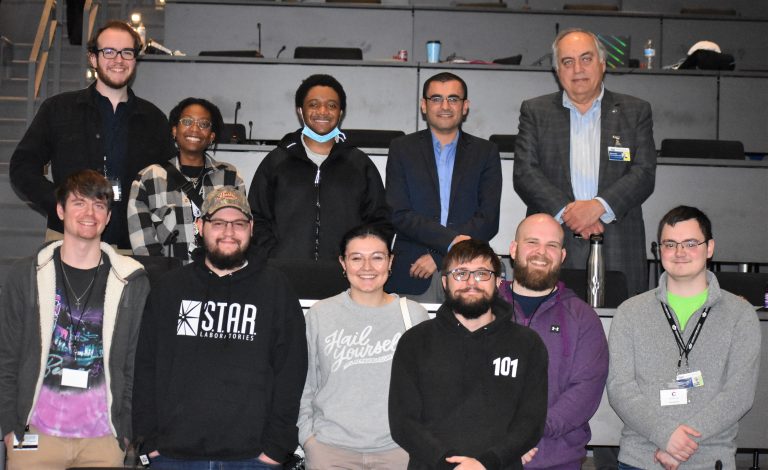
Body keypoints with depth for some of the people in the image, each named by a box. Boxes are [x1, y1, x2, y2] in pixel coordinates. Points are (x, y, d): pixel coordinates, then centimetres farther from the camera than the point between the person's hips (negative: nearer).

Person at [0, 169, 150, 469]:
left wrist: (126, 430, 0)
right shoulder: (26, 276, 3)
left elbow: (137, 363, 4)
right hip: (36, 434, 0)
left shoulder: (133, 283, 2)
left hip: (104, 438, 0)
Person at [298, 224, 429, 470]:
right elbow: (303, 384, 6)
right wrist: (307, 435, 0)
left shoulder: (414, 315, 2)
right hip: (330, 448, 0)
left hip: (397, 449, 0)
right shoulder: (320, 314, 1)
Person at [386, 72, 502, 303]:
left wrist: (438, 256, -8)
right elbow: (399, 214, -3)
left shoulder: (486, 152, 9)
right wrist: (450, 240, -15)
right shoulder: (402, 149, 8)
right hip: (413, 276, 0)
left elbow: (488, 220, 0)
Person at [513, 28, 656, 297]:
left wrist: (598, 206, -14)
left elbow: (644, 174, 2)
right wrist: (566, 211, -13)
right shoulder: (534, 111, 12)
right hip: (551, 247, 0)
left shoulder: (635, 112, 12)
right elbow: (524, 173, 1)